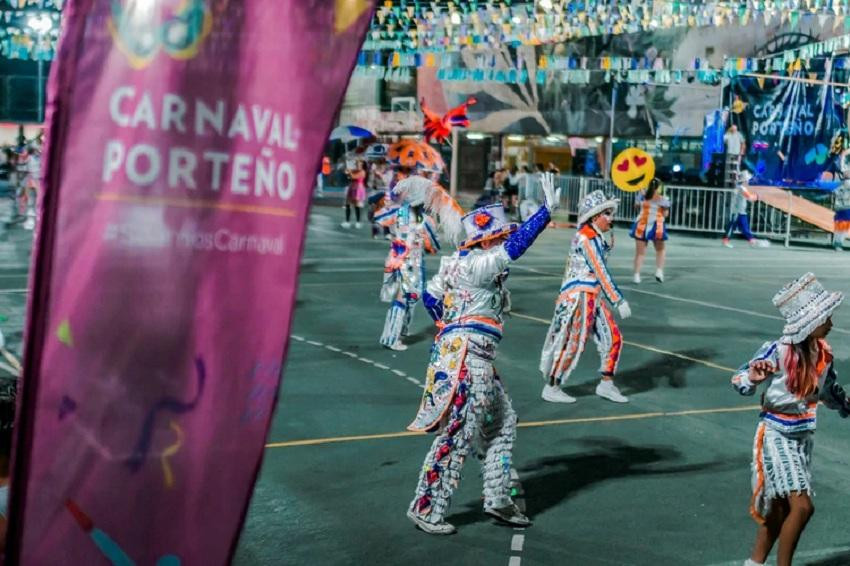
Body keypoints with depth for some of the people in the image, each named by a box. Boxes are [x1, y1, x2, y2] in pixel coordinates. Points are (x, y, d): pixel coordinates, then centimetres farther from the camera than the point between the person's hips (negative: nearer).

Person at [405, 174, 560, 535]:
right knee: (456, 436, -3)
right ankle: (426, 508, 8)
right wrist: (546, 210, -27)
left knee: (502, 424, 17)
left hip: (476, 359, 11)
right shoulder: (476, 265, -16)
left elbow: (430, 296, 20)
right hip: (466, 358, -11)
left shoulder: (459, 262, 11)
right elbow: (515, 248, -27)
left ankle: (497, 499, 24)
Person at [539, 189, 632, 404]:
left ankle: (606, 384, 19)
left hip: (593, 296, 9)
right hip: (578, 296, -9)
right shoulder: (586, 238, -15)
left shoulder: (596, 238, 13)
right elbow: (601, 272, -19)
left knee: (614, 338, 8)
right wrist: (619, 301, -19)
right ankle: (551, 388, 10)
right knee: (572, 343, -2)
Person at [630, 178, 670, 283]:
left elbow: (636, 207, 14)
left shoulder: (642, 195, 0)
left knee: (640, 252, 5)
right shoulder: (663, 199, -7)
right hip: (657, 226, -1)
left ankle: (637, 275, -4)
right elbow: (665, 214, -2)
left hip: (642, 225, 1)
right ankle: (659, 271, 7)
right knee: (660, 250, 20)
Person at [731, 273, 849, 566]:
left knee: (780, 507, 15)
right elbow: (739, 383, -22)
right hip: (777, 435, -7)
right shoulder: (778, 351, -22)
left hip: (803, 436, 7)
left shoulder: (822, 353, -2)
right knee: (802, 506, -13)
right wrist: (753, 377, -42)